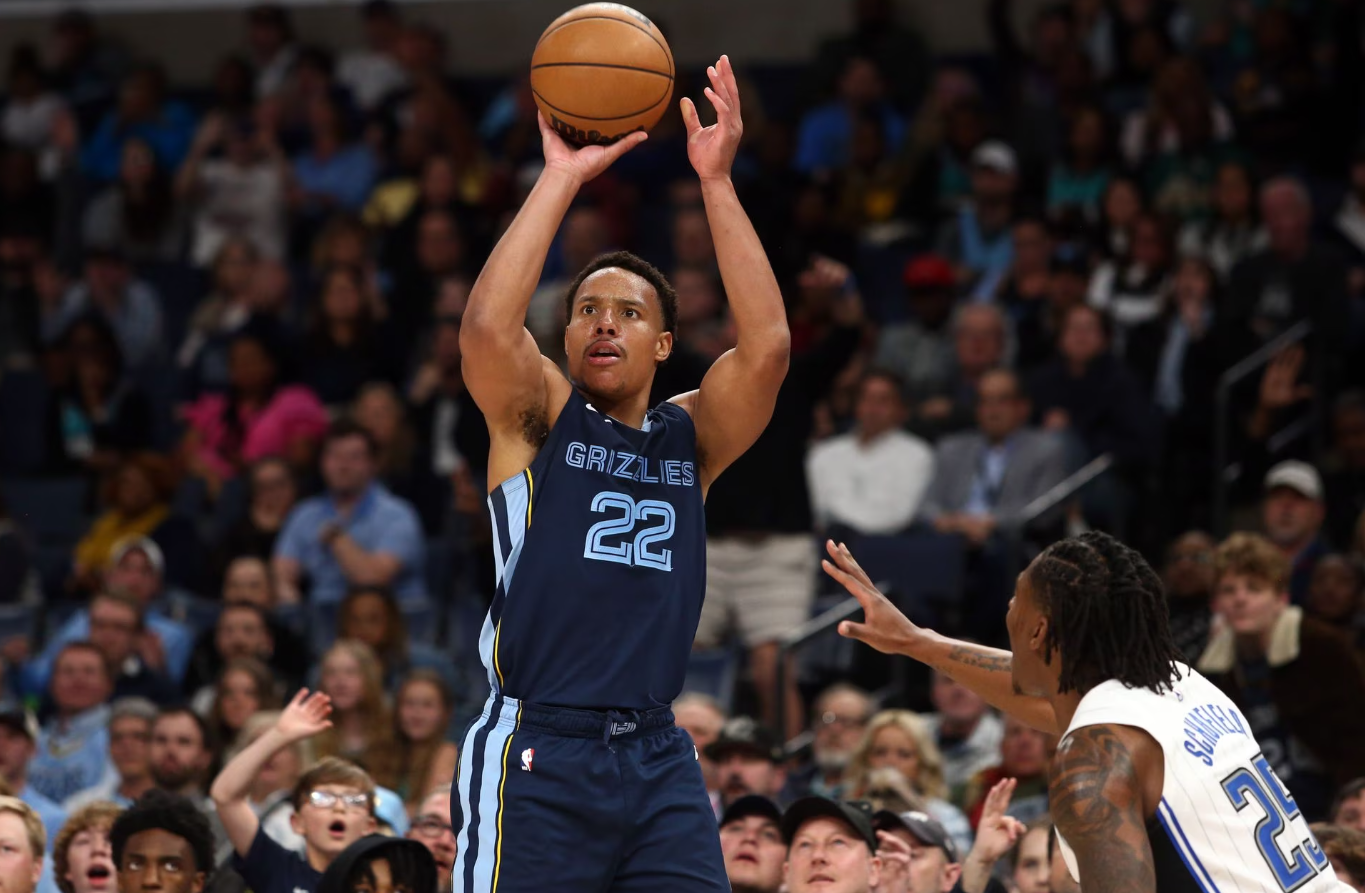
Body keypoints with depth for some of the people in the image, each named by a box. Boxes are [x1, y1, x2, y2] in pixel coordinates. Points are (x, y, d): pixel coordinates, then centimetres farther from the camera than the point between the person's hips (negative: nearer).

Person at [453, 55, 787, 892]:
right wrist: (562, 178, -14)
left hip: (658, 759, 4)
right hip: (538, 755, -4)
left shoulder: (690, 438, 14)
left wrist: (717, 183, -8)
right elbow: (487, 327, -15)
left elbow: (767, 344, -3)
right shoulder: (537, 419, 6)